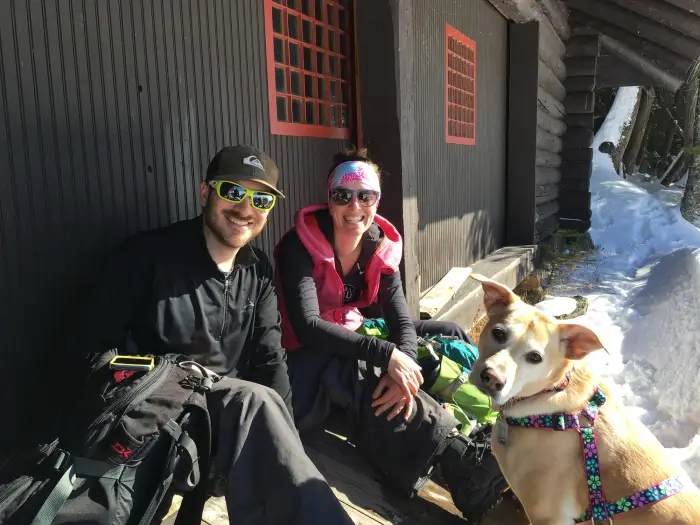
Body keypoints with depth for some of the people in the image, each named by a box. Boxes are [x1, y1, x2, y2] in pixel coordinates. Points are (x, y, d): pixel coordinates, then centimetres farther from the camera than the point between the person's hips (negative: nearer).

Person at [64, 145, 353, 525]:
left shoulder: (259, 272, 7)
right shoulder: (148, 255, -10)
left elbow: (269, 360, 4)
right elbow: (91, 349, -9)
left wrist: (283, 441, -10)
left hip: (231, 411, 4)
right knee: (256, 401, -32)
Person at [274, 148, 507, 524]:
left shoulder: (382, 246, -4)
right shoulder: (300, 247, -20)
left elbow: (402, 322, -10)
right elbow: (307, 327, -31)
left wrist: (403, 369, -33)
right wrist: (386, 355, -38)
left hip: (356, 340, 7)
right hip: (307, 357, -7)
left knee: (451, 336, 1)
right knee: (368, 377, -38)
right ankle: (465, 460, -38)